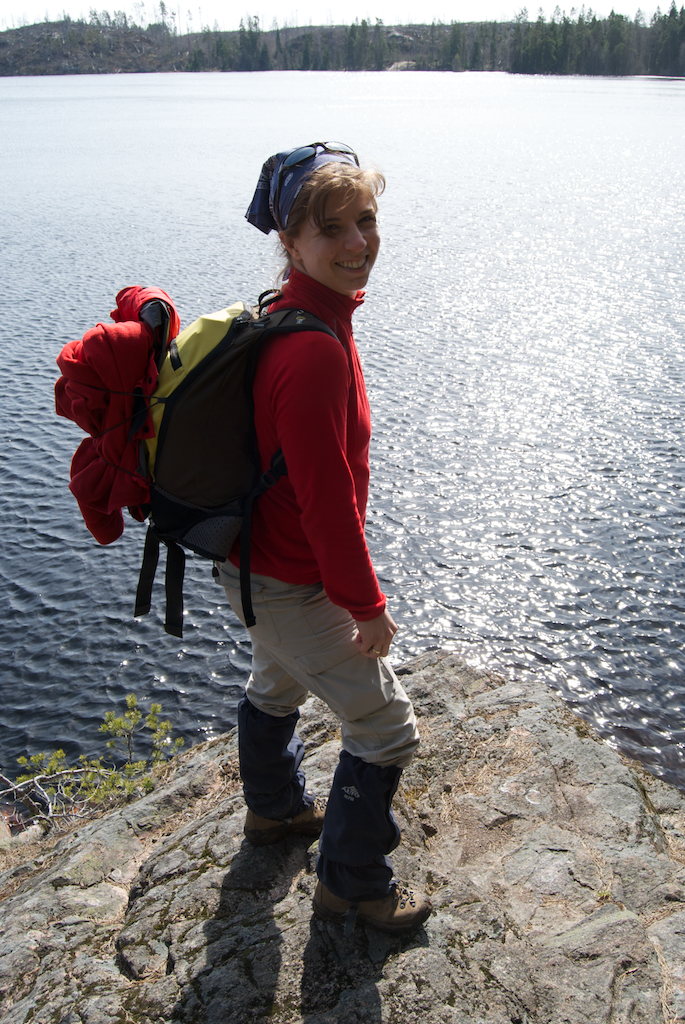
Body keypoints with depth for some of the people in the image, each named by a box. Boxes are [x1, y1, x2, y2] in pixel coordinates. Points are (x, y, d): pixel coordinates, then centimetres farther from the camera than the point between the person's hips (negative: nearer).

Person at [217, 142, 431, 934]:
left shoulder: (292, 317, 1)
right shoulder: (314, 351, -31)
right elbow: (327, 500, -28)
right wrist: (366, 605, -16)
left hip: (257, 562, 10)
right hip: (294, 585, -10)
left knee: (278, 686, 31)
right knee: (385, 728, 6)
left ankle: (275, 810, 57)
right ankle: (352, 885, 26)